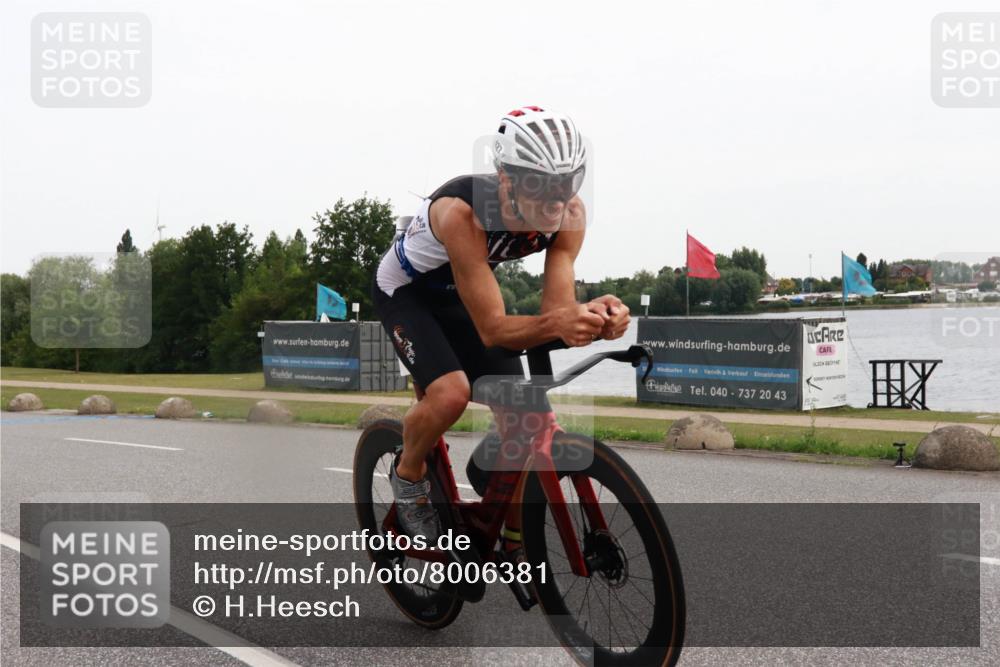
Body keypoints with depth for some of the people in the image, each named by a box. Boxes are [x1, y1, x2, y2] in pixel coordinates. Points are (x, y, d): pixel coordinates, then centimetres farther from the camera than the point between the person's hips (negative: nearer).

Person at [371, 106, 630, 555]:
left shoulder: (569, 214, -25)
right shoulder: (462, 211, -41)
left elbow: (555, 308, -27)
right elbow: (492, 329, -41)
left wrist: (588, 317, -50)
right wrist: (554, 325, -60)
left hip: (461, 294, 5)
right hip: (406, 292, -5)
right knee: (450, 392, -30)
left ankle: (516, 543, 13)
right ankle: (408, 475, 2)